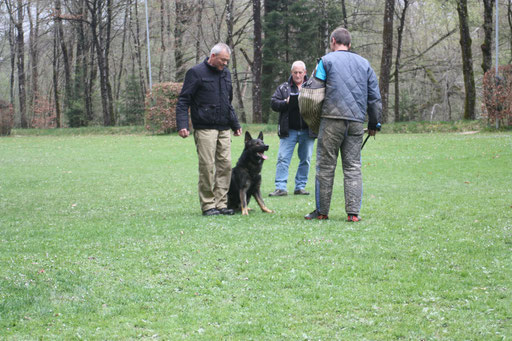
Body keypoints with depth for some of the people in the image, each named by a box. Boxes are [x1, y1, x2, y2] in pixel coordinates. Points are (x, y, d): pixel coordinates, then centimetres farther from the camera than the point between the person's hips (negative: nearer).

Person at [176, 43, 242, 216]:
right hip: (205, 129, -6)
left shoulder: (226, 73, 17)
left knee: (225, 165, 1)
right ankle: (208, 205, -2)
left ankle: (221, 203, 6)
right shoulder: (196, 73, -3)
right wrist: (182, 125, -15)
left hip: (224, 129, 6)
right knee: (207, 166, -7)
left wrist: (235, 124, 28)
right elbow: (183, 101, -6)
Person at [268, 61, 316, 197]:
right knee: (283, 158, -6)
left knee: (306, 160, 5)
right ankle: (280, 188, -5)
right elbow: (273, 103, 2)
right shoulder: (283, 88, 10)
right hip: (289, 131, -1)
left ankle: (300, 187, 15)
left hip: (307, 131, 1)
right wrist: (285, 103, -15)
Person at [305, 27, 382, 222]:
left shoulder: (327, 60, 4)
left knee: (326, 166, 2)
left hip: (332, 119, -4)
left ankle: (322, 211, 5)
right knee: (353, 167, 6)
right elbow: (374, 96, 16)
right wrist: (374, 124, 22)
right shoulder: (364, 63, 17)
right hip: (357, 122, 4)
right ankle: (353, 212, -1)